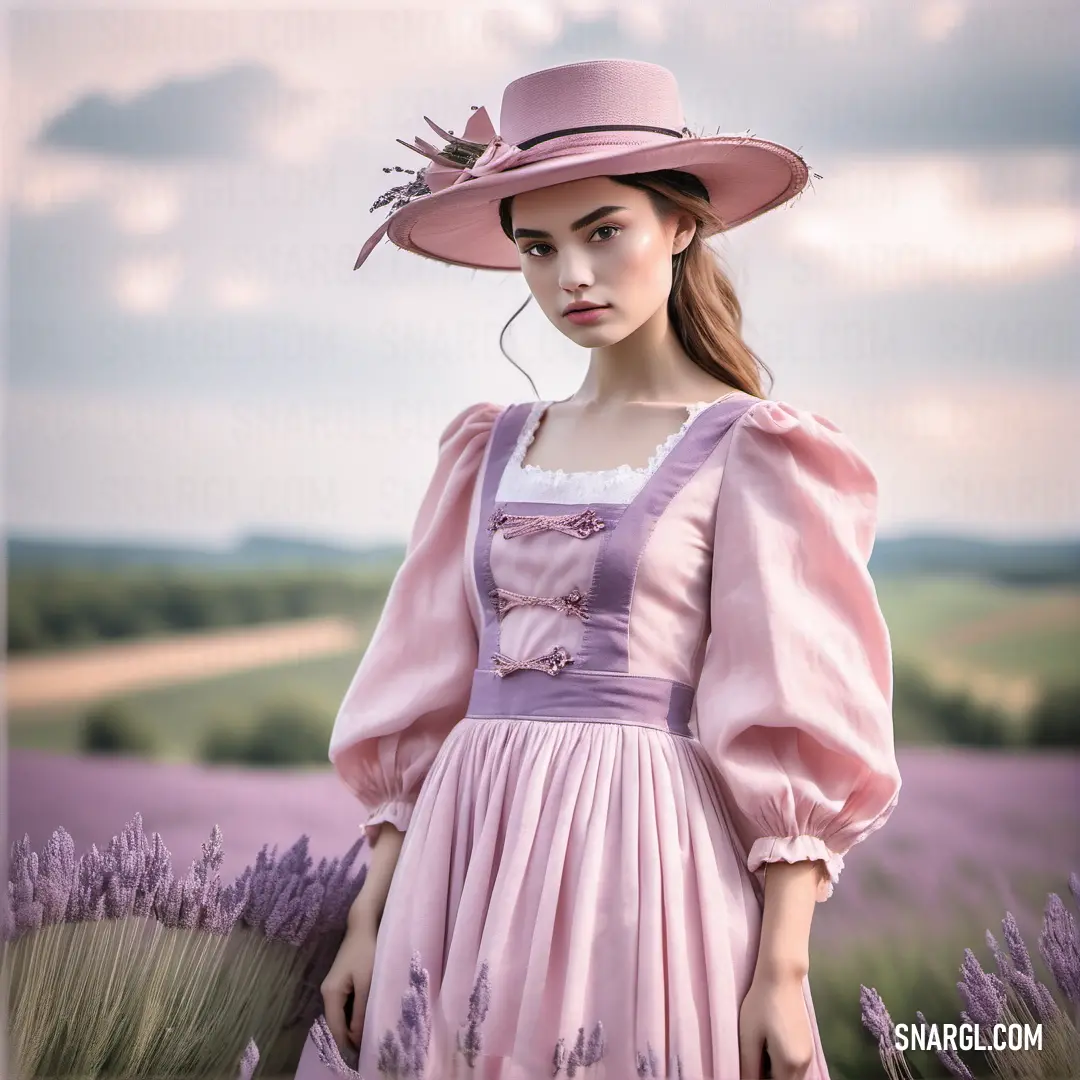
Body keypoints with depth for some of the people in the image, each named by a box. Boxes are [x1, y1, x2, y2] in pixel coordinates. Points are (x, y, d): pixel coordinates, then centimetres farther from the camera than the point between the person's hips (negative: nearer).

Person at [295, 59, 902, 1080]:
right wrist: (369, 920, 7)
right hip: (470, 860, 5)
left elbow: (791, 727, -6)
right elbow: (421, 696, 12)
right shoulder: (494, 448, 13)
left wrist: (783, 970, -13)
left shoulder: (748, 450, -2)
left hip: (645, 853, -4)